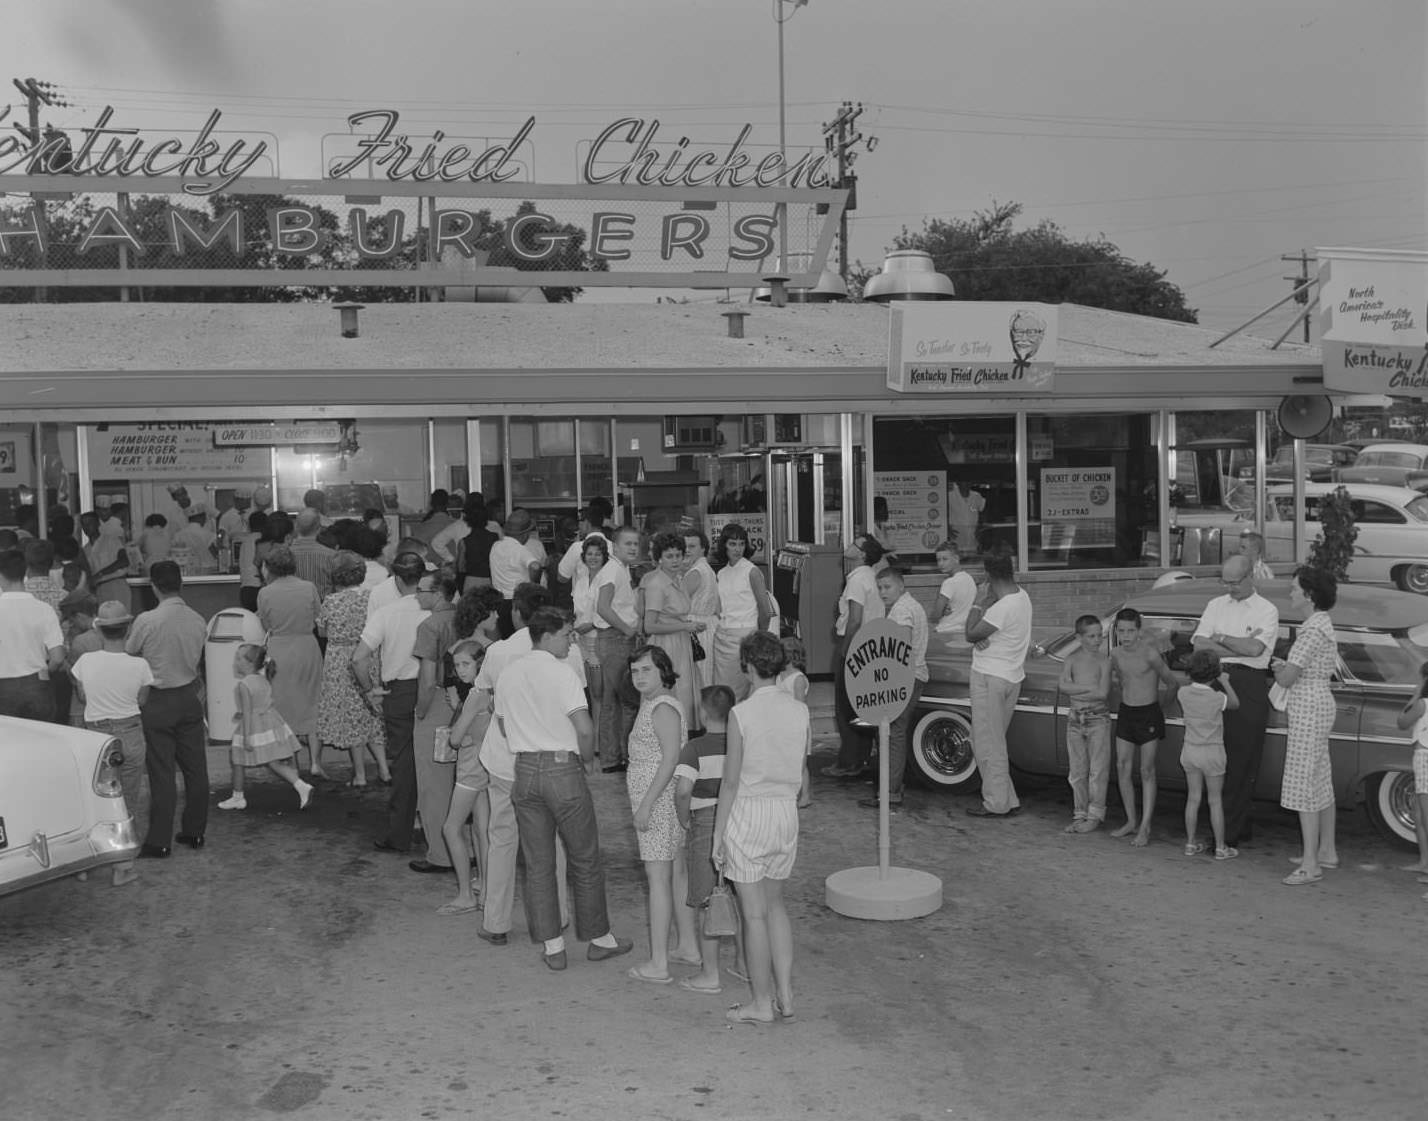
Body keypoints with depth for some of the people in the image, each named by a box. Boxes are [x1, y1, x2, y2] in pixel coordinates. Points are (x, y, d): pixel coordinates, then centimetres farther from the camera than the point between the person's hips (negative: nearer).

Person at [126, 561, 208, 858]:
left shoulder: (147, 621, -16)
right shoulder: (198, 621, -3)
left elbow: (127, 653, -2)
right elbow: (196, 658, 6)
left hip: (157, 702, -4)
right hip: (189, 697, 4)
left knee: (162, 772, 0)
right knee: (195, 768, 11)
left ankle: (159, 841, 6)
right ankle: (195, 831, 21)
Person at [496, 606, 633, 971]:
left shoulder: (508, 674, 7)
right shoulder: (561, 672, -13)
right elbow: (585, 728, -19)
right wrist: (587, 759, -2)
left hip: (525, 771, 6)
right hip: (563, 768, -5)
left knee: (537, 864, 10)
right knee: (585, 860, 8)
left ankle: (551, 946, 14)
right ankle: (599, 939, 19)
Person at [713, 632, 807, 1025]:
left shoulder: (741, 713, -15)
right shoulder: (800, 711, -2)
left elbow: (730, 781, -12)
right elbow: (801, 774, 7)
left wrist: (718, 835, -5)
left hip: (748, 814, -5)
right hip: (787, 812, 5)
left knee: (754, 912, 6)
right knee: (775, 903, 20)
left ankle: (762, 1004, 16)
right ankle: (785, 995, 21)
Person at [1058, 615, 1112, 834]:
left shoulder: (1103, 660, -5)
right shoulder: (1072, 659, 4)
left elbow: (1103, 693, -15)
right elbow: (1062, 685, -9)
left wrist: (1075, 690, -9)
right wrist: (1089, 687, -16)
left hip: (1098, 719, -4)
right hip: (1075, 719, 4)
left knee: (1097, 770, 0)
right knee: (1077, 771, 9)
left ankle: (1095, 815, 8)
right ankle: (1080, 814, 18)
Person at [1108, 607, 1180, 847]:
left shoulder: (1150, 654, -20)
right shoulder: (1116, 654, -1)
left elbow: (1171, 682, -8)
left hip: (1149, 713, -5)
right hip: (1125, 712, 6)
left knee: (1147, 771, -1)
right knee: (1123, 768, 6)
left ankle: (1145, 827, 1)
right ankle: (1131, 821, 17)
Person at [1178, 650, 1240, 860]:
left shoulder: (1183, 693, -8)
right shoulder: (1218, 698, -18)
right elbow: (1235, 703, 3)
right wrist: (1225, 682, 12)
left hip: (1190, 750, 4)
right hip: (1212, 752, -4)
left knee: (1193, 798, 12)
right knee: (1215, 801, 6)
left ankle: (1191, 843, 18)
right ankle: (1220, 847, 13)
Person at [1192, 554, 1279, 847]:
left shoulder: (1267, 610, 2)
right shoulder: (1215, 605, 14)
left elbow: (1255, 649, -14)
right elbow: (1199, 644, 1)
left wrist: (1220, 639, -3)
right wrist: (1240, 648, -7)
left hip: (1249, 685, -4)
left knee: (1242, 763, -4)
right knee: (1218, 760, 4)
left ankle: (1231, 834, -2)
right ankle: (1244, 828, 15)